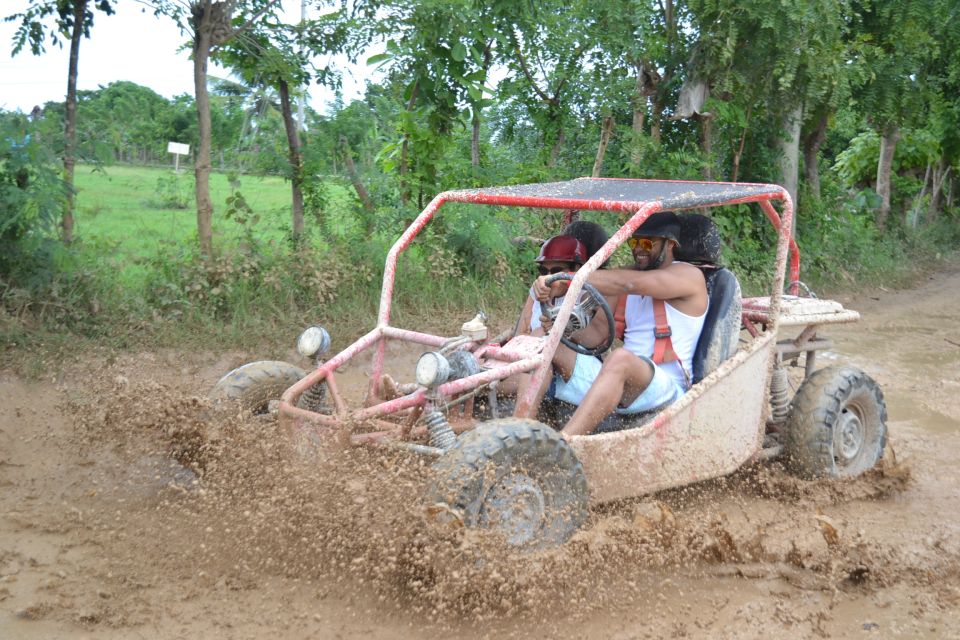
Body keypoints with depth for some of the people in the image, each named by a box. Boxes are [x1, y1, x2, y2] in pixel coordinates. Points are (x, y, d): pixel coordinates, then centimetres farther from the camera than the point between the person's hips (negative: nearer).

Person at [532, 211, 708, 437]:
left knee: (621, 358, -39)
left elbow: (626, 283, -19)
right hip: (616, 380, 7)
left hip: (665, 385, -7)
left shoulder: (689, 276, -2)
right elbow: (597, 331, 11)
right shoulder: (628, 276, 18)